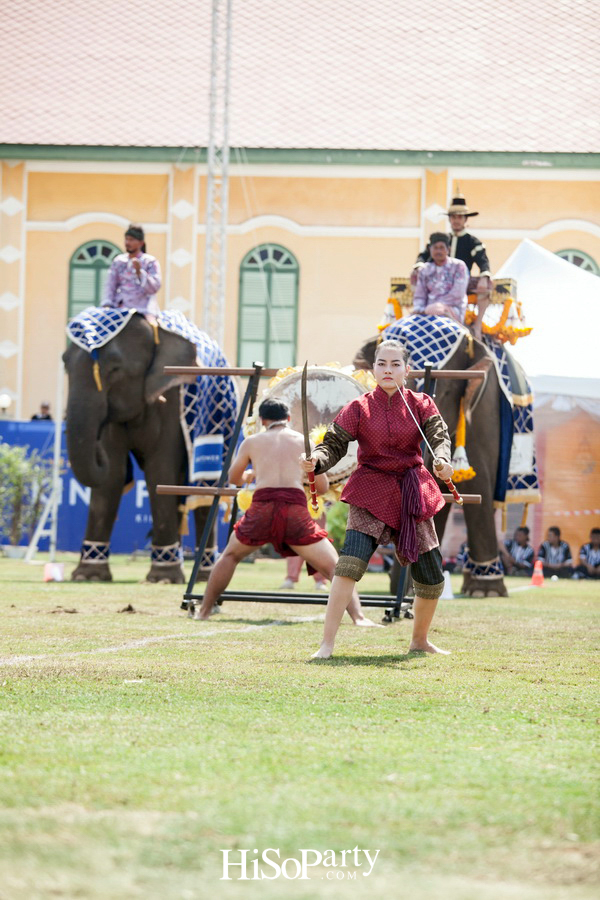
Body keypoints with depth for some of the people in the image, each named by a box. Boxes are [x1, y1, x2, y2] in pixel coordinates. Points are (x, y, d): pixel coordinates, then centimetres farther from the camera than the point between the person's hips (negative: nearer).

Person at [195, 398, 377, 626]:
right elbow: (323, 487, 19)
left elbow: (233, 478, 34)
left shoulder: (252, 442, 20)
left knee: (230, 555, 28)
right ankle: (358, 617, -15)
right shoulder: (304, 442, 18)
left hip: (261, 507, 1)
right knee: (333, 566, 3)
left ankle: (204, 610, 28)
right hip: (296, 509, -1)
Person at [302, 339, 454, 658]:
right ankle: (327, 644, -20)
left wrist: (442, 460, -34)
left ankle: (420, 639, 32)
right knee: (350, 562, -23)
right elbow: (334, 443, -5)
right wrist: (316, 461, -27)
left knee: (431, 577, 5)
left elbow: (440, 436, -11)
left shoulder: (421, 405, 2)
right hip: (371, 492, -3)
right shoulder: (359, 409, -2)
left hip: (412, 494, 3)